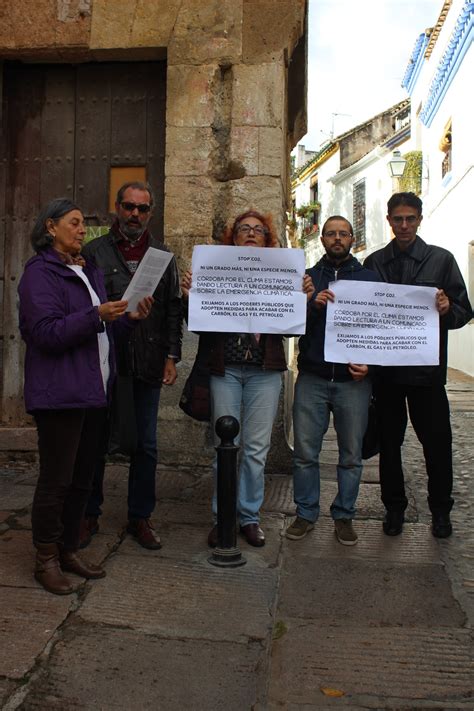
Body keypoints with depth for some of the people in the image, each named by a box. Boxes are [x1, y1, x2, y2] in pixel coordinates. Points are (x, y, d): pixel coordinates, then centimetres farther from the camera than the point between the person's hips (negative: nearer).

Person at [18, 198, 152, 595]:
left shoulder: (87, 271, 19)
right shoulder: (40, 272, -7)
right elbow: (46, 332, -17)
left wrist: (129, 317, 6)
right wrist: (96, 315, -25)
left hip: (92, 391, 8)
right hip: (60, 394, -8)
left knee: (81, 477, 13)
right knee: (56, 480, 0)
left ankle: (69, 551, 26)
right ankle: (46, 560, 15)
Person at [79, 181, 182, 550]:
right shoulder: (94, 251, 6)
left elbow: (173, 310, 9)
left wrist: (171, 356, 2)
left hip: (148, 366, 2)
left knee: (146, 446, 9)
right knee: (97, 443, 7)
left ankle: (140, 517, 23)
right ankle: (89, 515, 23)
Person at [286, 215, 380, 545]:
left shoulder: (370, 279, 10)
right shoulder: (307, 278, 12)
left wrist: (370, 362, -6)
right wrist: (312, 304, -13)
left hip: (354, 379, 0)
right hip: (312, 378, 0)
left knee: (351, 454, 6)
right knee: (305, 452, 2)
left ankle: (344, 516, 21)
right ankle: (306, 514, 16)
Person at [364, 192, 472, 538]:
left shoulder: (441, 259, 4)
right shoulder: (374, 262, 9)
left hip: (427, 369, -1)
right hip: (384, 367, 2)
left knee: (437, 441, 5)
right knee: (389, 441, 10)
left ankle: (441, 510, 24)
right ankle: (394, 507, 25)